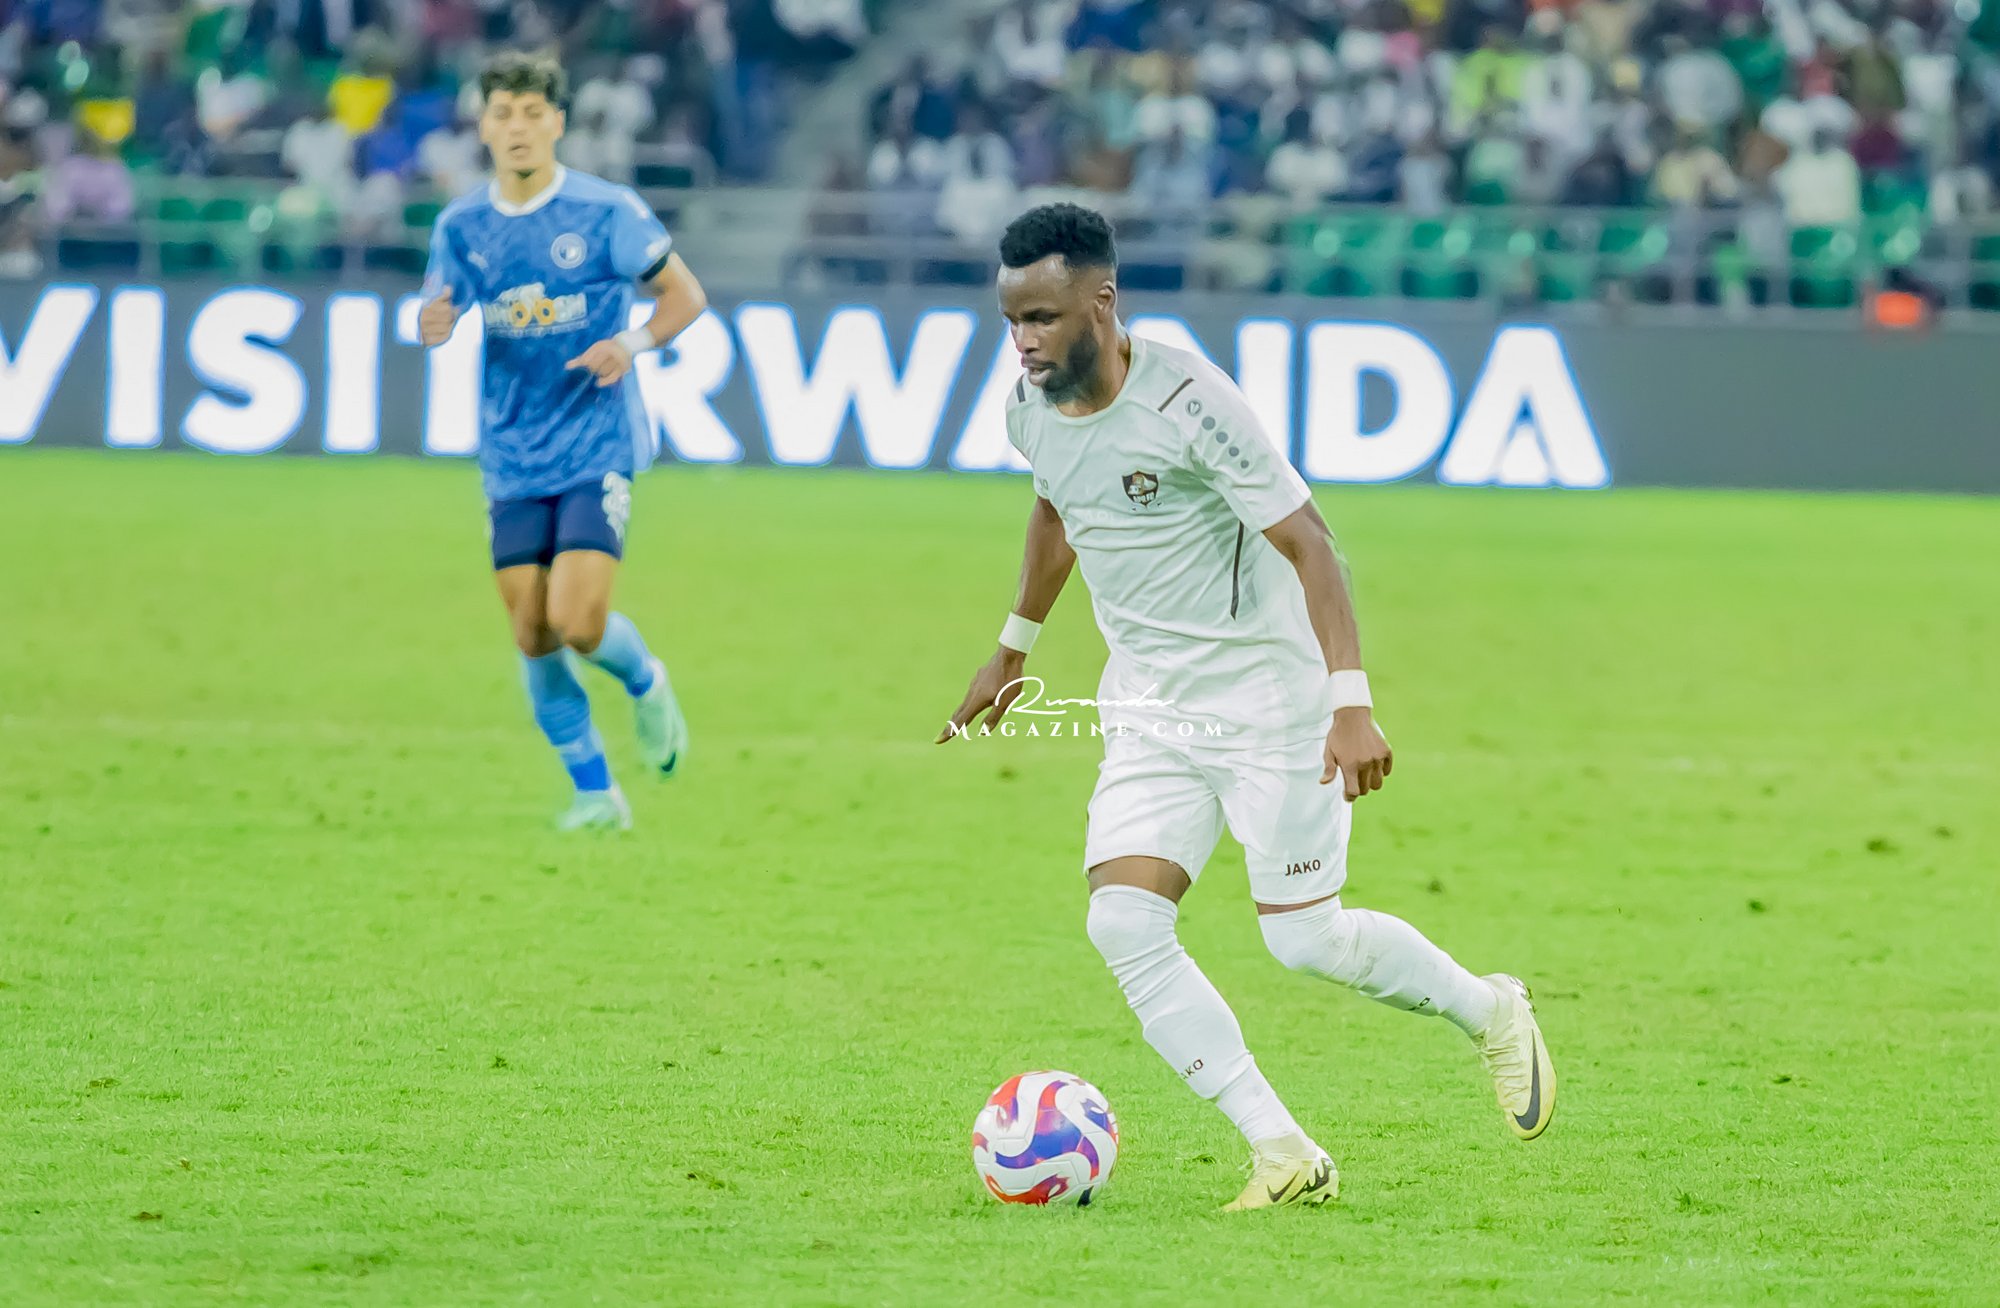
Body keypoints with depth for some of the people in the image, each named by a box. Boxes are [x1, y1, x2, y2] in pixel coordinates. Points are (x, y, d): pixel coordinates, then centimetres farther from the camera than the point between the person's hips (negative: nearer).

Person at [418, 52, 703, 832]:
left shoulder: (606, 212, -7)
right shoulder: (462, 227, 4)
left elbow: (683, 296, 0)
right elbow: (438, 317, 6)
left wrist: (632, 343, -20)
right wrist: (433, 326, -19)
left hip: (597, 451, -4)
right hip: (513, 464, 4)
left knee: (578, 622, -16)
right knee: (533, 636, -1)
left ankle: (645, 684, 18)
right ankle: (595, 794, 14)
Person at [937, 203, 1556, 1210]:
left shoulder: (1188, 402, -23)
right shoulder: (1032, 411, -1)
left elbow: (1306, 543, -22)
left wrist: (1351, 703, -30)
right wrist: (1013, 649, 31)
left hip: (1268, 693, -6)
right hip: (1148, 705, 6)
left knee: (1304, 938, -2)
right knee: (1124, 923, -12)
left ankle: (1490, 1014, 28)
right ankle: (1284, 1157, -8)